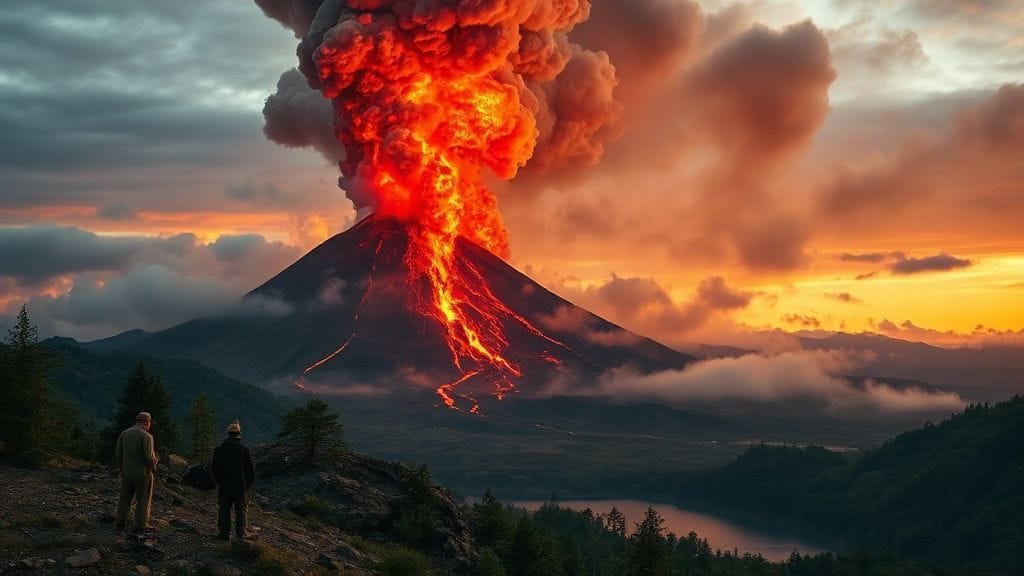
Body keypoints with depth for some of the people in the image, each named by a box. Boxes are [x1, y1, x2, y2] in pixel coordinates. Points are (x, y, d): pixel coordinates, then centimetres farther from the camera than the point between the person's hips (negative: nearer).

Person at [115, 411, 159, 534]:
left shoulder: (124, 433, -1)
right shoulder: (146, 436, -18)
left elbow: (117, 453, 3)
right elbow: (149, 458, -21)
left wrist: (122, 468, 14)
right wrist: (156, 459, 0)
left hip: (126, 472, 5)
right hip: (142, 473, -5)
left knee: (124, 498, 17)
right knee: (143, 500, 8)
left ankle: (120, 524, 22)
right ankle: (140, 527, 13)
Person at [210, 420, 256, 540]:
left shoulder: (219, 449, -3)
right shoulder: (245, 449, -10)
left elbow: (214, 467, 5)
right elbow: (251, 468, -7)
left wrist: (218, 481, 19)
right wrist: (250, 483, 7)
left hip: (224, 486, 1)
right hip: (241, 486, -1)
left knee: (224, 511, 10)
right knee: (240, 512, 7)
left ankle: (223, 534, 12)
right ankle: (240, 535, 8)